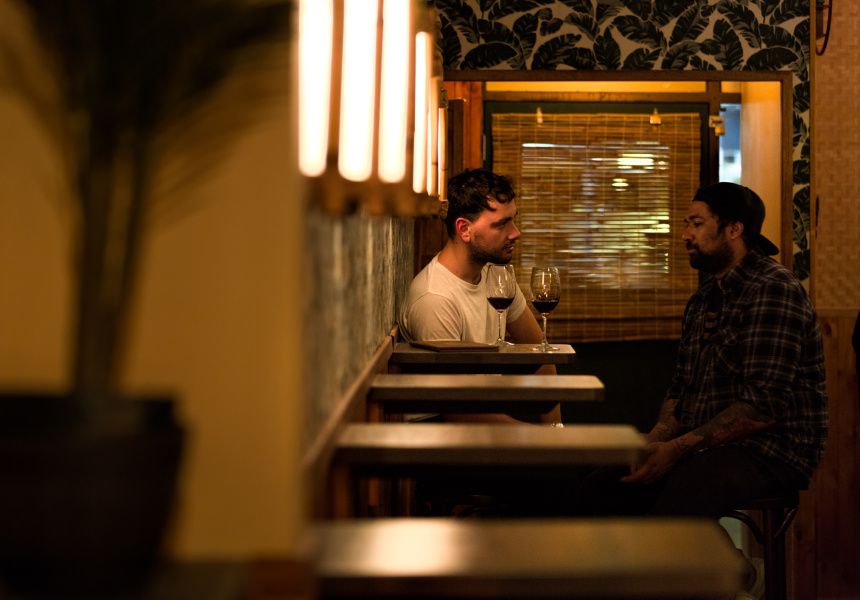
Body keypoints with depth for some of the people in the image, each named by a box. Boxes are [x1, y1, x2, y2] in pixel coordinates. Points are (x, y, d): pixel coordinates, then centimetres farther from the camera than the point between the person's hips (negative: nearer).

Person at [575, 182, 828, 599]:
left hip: (772, 449, -9)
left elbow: (763, 407, -20)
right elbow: (682, 388, 20)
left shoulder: (774, 290, -12)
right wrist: (657, 438, -1)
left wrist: (679, 448, -20)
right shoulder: (703, 299, 19)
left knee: (672, 508, -34)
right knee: (598, 492, -9)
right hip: (705, 446, 9)